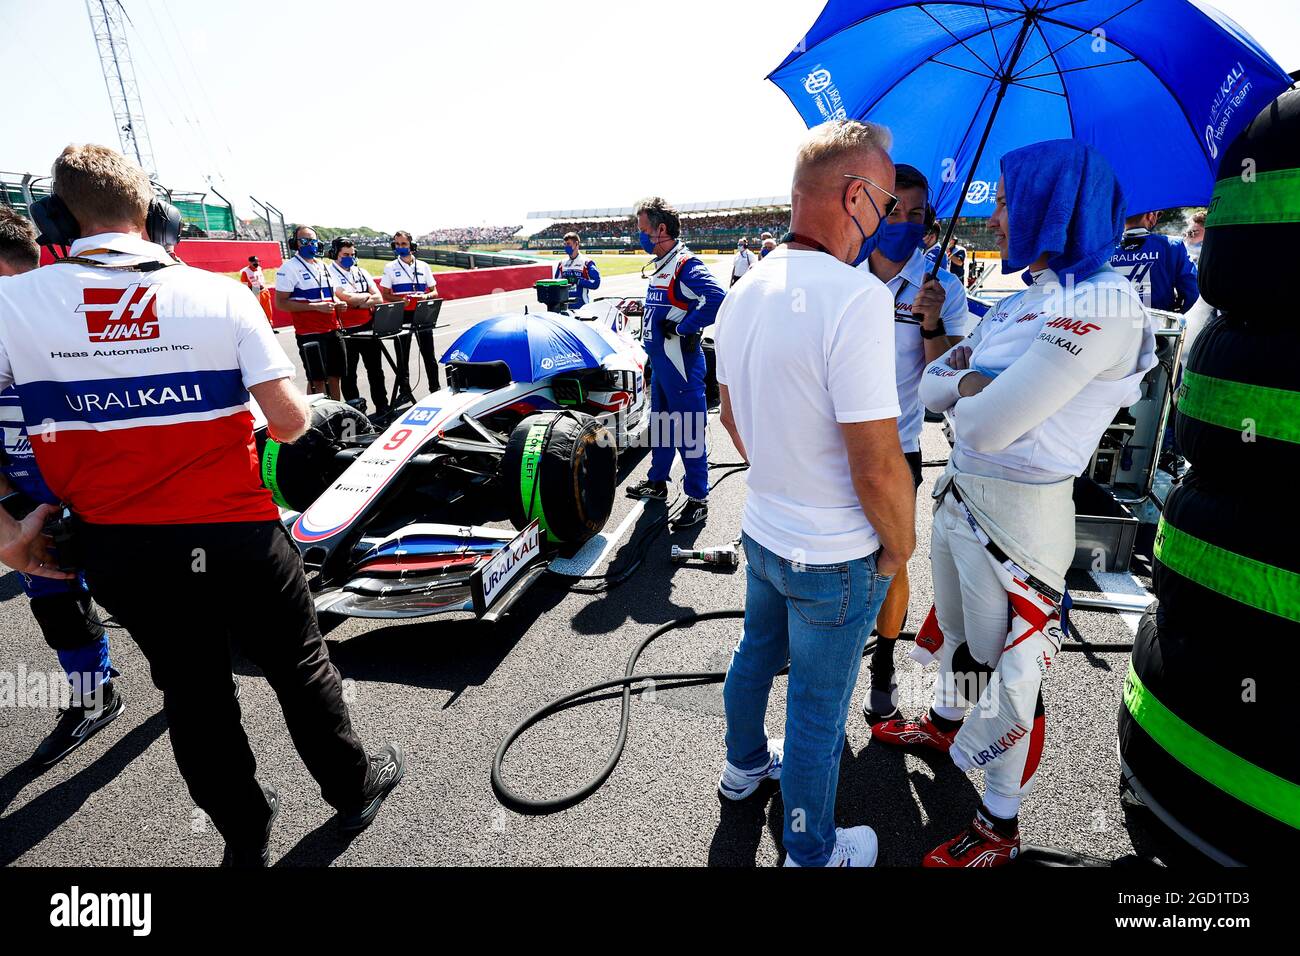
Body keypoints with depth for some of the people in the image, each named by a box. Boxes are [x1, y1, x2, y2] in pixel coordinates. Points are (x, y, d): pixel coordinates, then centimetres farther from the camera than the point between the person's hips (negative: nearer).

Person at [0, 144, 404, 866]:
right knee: (300, 668, 18)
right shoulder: (220, 293, -8)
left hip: (117, 555, 3)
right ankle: (352, 789, 39)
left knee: (191, 691, 20)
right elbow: (290, 423, -11)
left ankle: (245, 835, 41)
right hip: (236, 534, -2)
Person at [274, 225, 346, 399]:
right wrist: (316, 307, -18)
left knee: (335, 377, 11)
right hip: (310, 334, -7)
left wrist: (338, 303, 4)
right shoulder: (289, 268, -5)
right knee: (317, 381, -1)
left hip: (333, 331, 7)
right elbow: (281, 303, -12)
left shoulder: (323, 266, 16)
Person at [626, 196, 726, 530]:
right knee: (661, 424, 21)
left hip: (681, 363, -10)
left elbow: (716, 297, -33)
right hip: (659, 361, 10)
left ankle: (698, 499, 9)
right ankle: (657, 482, 38)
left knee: (688, 432, -2)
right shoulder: (659, 266, 13)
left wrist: (682, 328, -24)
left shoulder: (685, 265, -18)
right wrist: (652, 344, 17)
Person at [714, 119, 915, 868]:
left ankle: (746, 764, 54)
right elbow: (879, 469, -26)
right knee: (818, 709, 12)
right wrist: (899, 550, -9)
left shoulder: (744, 295, -1)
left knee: (756, 657, 28)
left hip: (762, 531, 8)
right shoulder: (857, 296, -26)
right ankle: (812, 853, 37)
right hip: (835, 558, -7)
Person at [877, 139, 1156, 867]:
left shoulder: (1101, 305, -21)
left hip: (1020, 513, -8)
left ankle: (1000, 830, 28)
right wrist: (970, 381, -14)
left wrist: (967, 391, -6)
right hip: (961, 494, 8)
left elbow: (985, 425, -26)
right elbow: (934, 388, 6)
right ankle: (946, 724, 53)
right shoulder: (1027, 297, 6)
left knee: (1009, 667, 7)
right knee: (958, 633, 26)